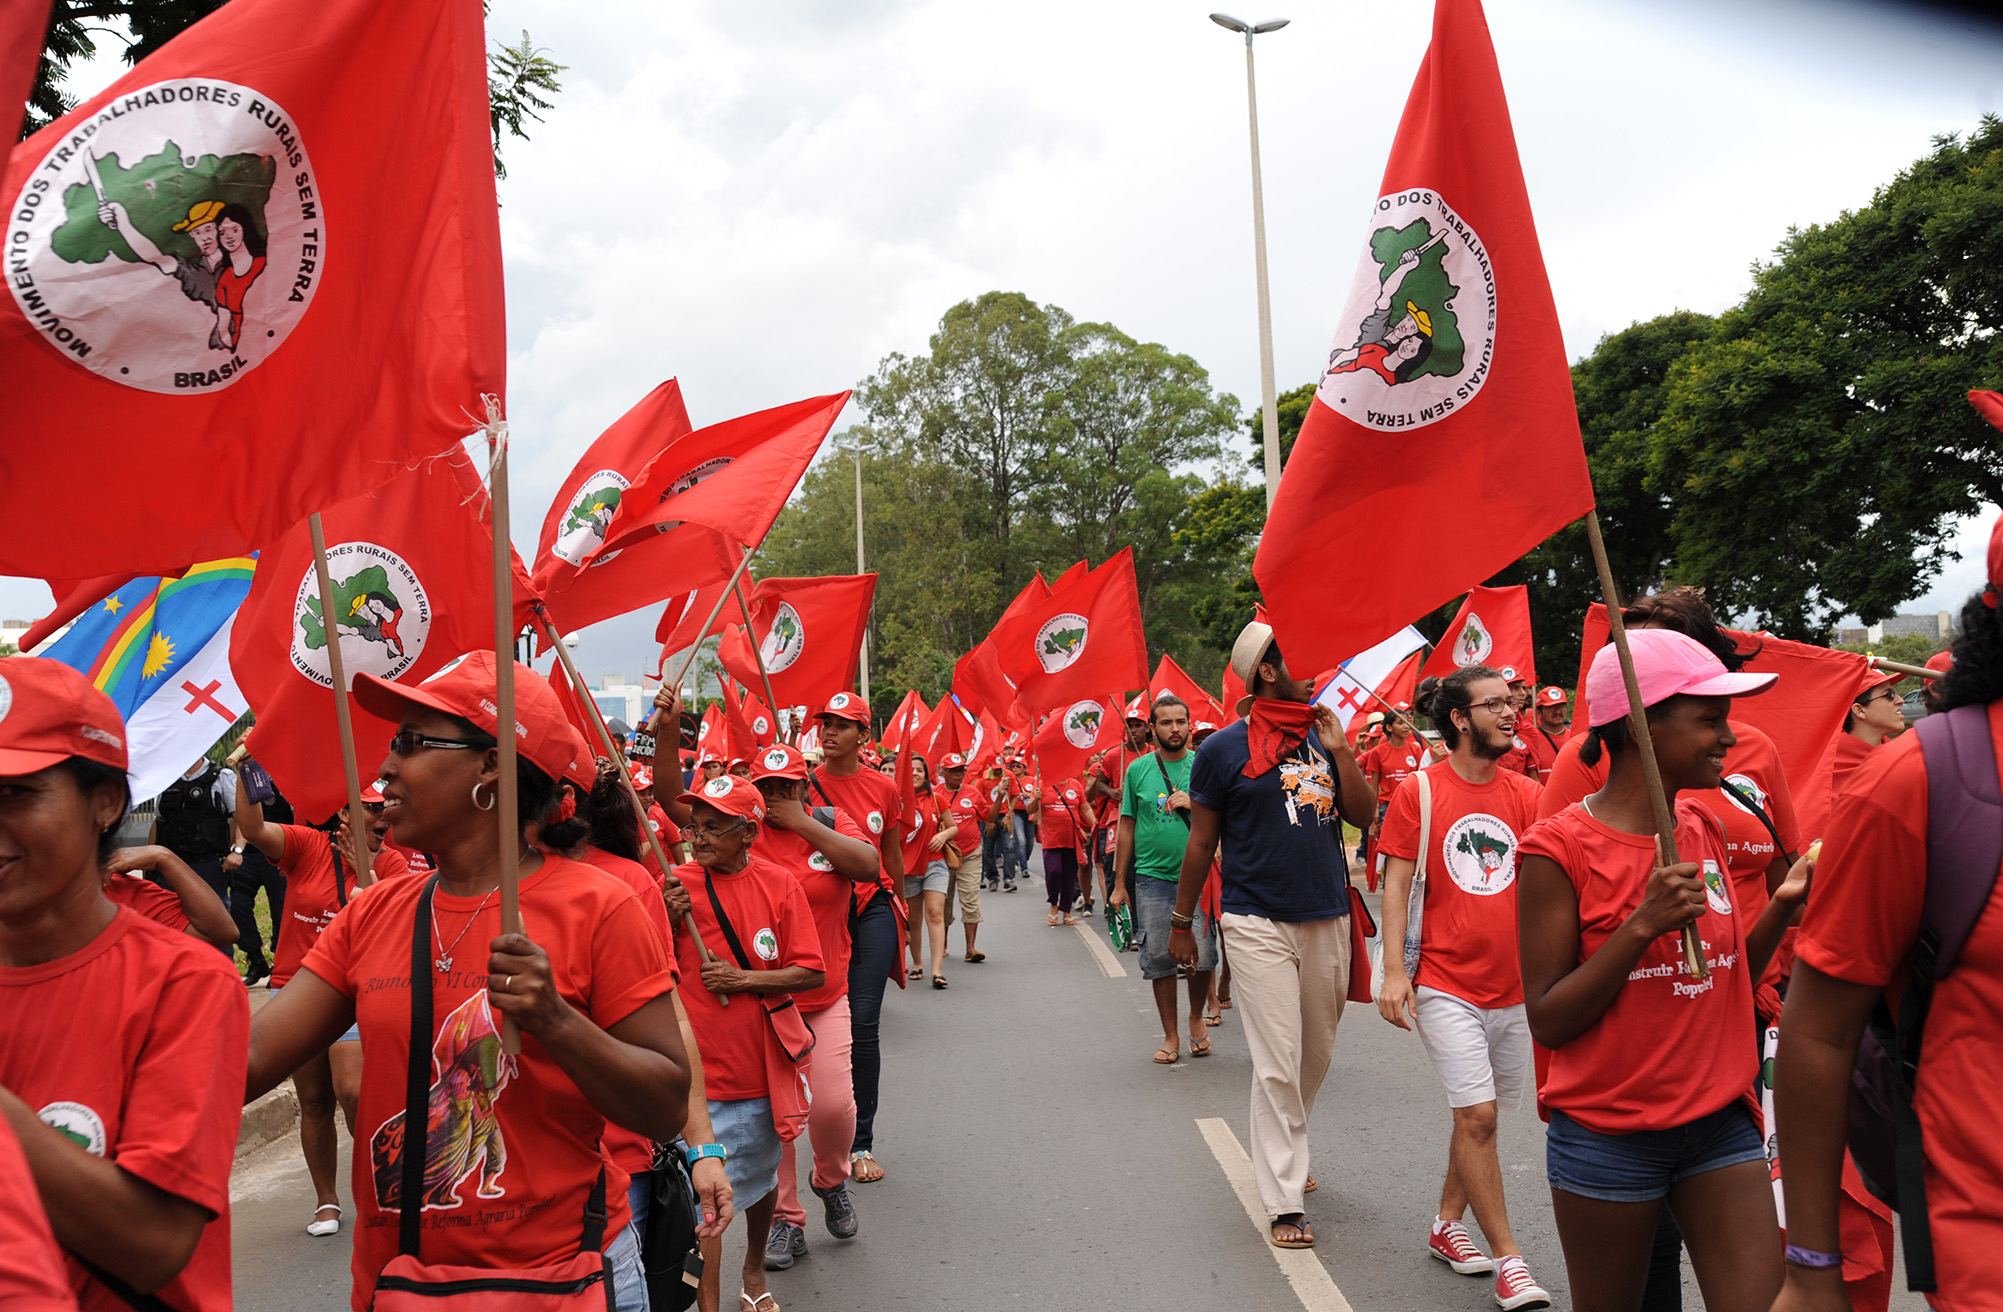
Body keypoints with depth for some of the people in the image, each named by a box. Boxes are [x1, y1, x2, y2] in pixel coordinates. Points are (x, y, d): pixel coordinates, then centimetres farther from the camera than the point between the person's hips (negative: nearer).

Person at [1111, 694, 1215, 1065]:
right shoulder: (1138, 769, 5)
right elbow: (1127, 827, 9)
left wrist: (1194, 806, -12)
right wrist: (1120, 882, 8)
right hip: (1152, 877, 1)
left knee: (1201, 955, -9)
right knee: (1159, 959, 4)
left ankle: (1197, 1017, 19)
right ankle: (1171, 1036, 18)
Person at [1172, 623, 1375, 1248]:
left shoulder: (1322, 737, 9)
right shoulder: (1226, 747, -5)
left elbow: (1364, 815, 6)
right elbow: (1201, 842, 0)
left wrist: (1340, 750, -5)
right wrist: (1181, 922, 5)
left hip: (1328, 919, 5)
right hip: (1258, 922, -5)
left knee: (1317, 1055, 15)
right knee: (1277, 1064, -5)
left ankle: (1283, 1149, 37)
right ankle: (1283, 1201, 3)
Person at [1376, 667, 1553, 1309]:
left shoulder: (1526, 794, 4)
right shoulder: (1419, 792, -6)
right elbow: (1396, 882, -5)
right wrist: (1394, 970, -12)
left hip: (1513, 986, 5)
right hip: (1447, 984, -4)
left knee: (1481, 1115, 15)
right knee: (1477, 1116, -8)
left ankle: (1447, 1223, 34)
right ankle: (1508, 1260, 5)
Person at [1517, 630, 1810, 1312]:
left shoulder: (1704, 828, 6)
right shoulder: (1558, 846, -14)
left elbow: (1722, 980, 13)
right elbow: (1548, 1021, -15)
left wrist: (1781, 905, -2)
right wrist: (1643, 924, -24)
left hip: (1719, 1122, 5)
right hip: (1608, 1140, -5)